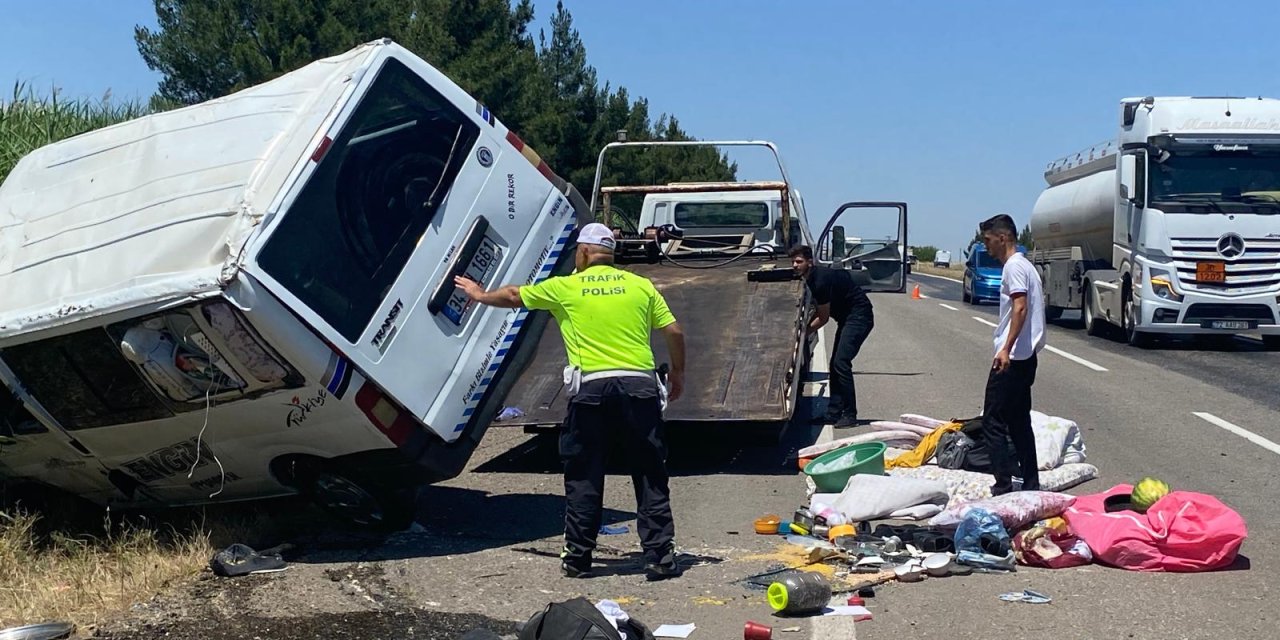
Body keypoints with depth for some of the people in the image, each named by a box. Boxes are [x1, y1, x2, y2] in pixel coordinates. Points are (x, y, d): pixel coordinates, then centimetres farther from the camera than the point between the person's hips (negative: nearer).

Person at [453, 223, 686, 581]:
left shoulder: (565, 288, 8)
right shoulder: (641, 286, 9)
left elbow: (513, 296, 22)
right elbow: (674, 331, 8)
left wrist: (480, 295, 42)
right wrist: (677, 372, 23)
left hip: (592, 388, -1)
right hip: (641, 385, 1)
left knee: (583, 477, 9)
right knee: (650, 476, 6)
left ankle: (577, 558, 14)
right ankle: (661, 557, 4)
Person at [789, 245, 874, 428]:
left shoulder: (821, 280, -24)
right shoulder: (811, 278, 6)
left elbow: (823, 317, -16)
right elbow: (819, 310, 15)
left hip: (859, 316, -11)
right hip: (847, 318, 11)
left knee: (841, 362, -18)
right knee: (836, 364, 8)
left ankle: (850, 415, -15)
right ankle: (834, 414, 11)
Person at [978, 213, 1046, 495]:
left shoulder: (1013, 266, -12)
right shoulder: (1026, 265, 18)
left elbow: (1020, 307, -22)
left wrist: (1006, 348, -27)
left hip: (1011, 358, -10)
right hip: (1026, 356, 10)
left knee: (992, 422, -7)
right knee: (1020, 422, 14)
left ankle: (1004, 487, -8)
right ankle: (1031, 485, 16)